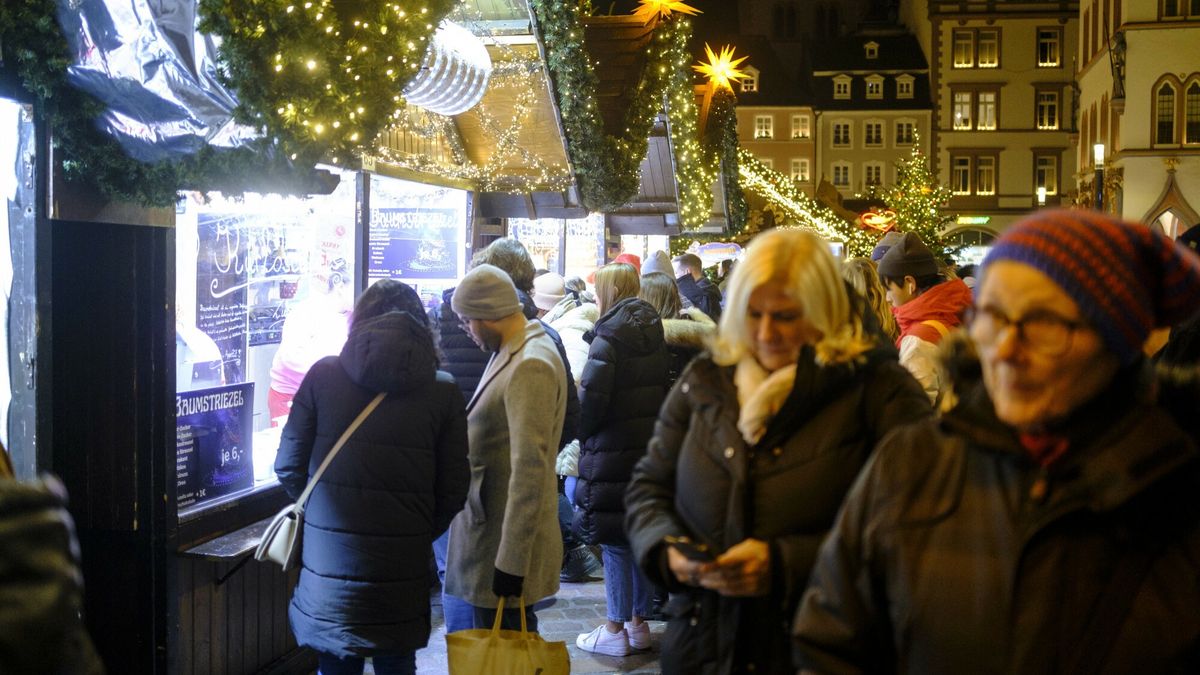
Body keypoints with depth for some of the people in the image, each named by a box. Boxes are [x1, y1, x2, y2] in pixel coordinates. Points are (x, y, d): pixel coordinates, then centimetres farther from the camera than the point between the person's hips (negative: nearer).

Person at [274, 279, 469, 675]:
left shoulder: (323, 375, -1)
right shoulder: (443, 391, -1)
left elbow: (288, 467, 2)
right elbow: (452, 490, 0)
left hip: (329, 564, 0)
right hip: (403, 567, 0)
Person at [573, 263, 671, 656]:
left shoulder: (608, 338, -14)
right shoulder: (655, 336, 8)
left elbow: (591, 398, -18)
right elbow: (663, 388, 12)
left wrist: (579, 429, -2)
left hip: (612, 450, -7)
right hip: (652, 447, 7)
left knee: (614, 542, 1)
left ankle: (616, 631, 7)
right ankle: (639, 624, 23)